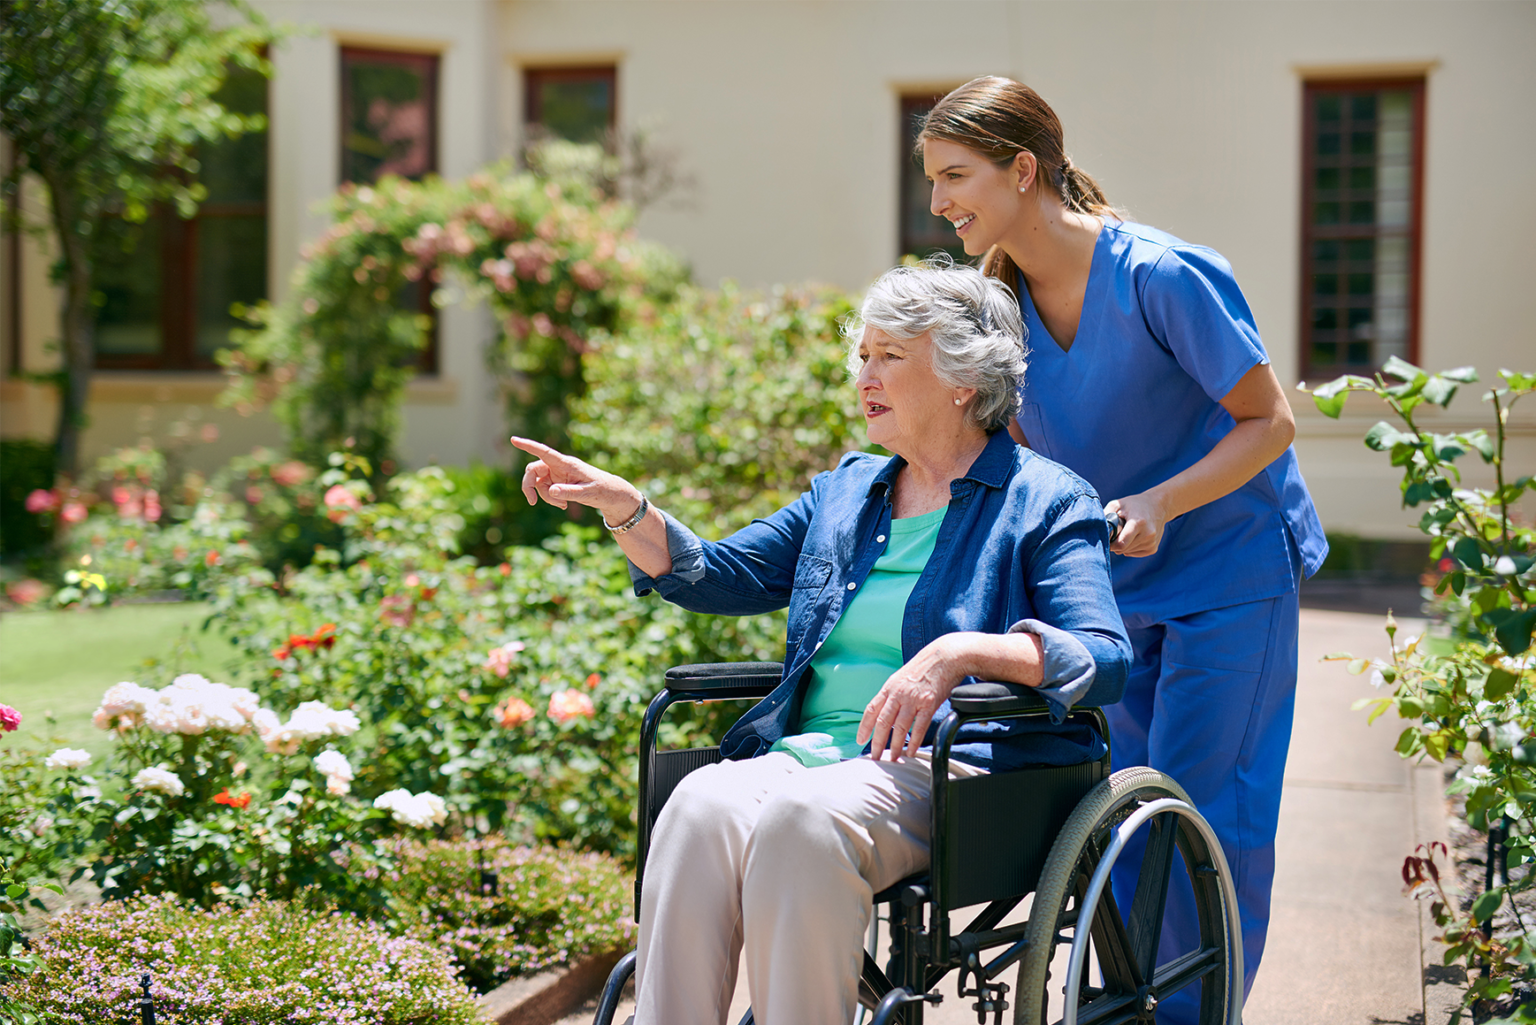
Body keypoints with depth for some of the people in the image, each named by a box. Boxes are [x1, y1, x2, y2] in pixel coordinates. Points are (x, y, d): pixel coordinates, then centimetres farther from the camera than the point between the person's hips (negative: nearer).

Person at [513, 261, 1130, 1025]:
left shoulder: (1046, 502, 6)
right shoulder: (845, 491, 26)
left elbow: (1105, 659, -8)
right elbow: (718, 577, 25)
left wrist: (961, 653, -23)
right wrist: (621, 505, 9)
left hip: (955, 767, -5)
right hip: (810, 752, 5)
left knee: (803, 819, -36)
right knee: (701, 806, -29)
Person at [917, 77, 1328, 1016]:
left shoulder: (1161, 276, -23)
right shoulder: (1004, 300, -3)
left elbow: (1271, 423, -17)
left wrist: (1159, 503, -29)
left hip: (1230, 576, -6)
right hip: (1114, 587, 6)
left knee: (1205, 818, -4)